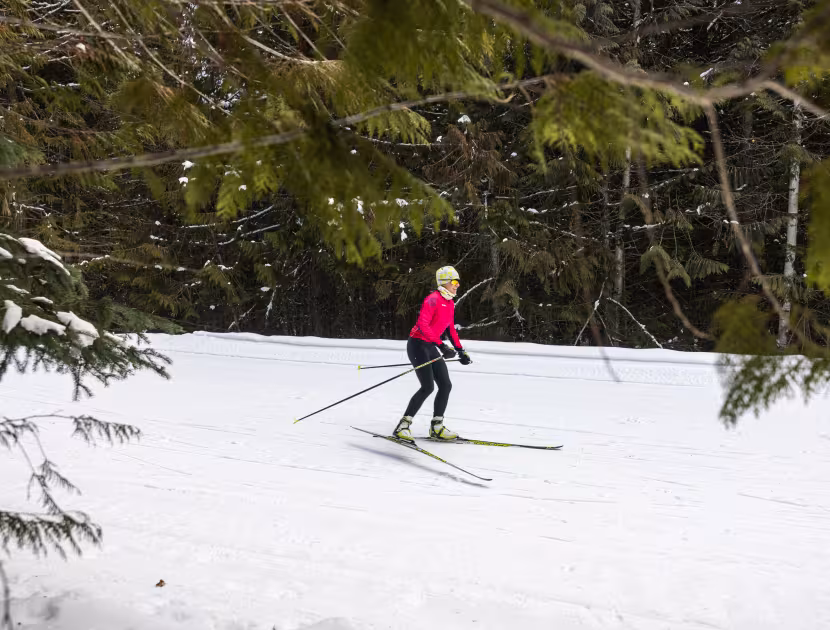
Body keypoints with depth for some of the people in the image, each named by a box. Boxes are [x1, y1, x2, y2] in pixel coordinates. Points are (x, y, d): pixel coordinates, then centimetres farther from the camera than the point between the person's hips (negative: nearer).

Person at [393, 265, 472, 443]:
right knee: (428, 387, -16)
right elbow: (422, 324, -27)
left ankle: (436, 427, 14)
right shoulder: (433, 299, -16)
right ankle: (403, 426, -8)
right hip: (418, 345, -9)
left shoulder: (450, 303, 12)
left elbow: (451, 329, 22)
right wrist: (441, 345, -32)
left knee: (445, 385, 4)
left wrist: (461, 351, 16)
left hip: (431, 348, 9)